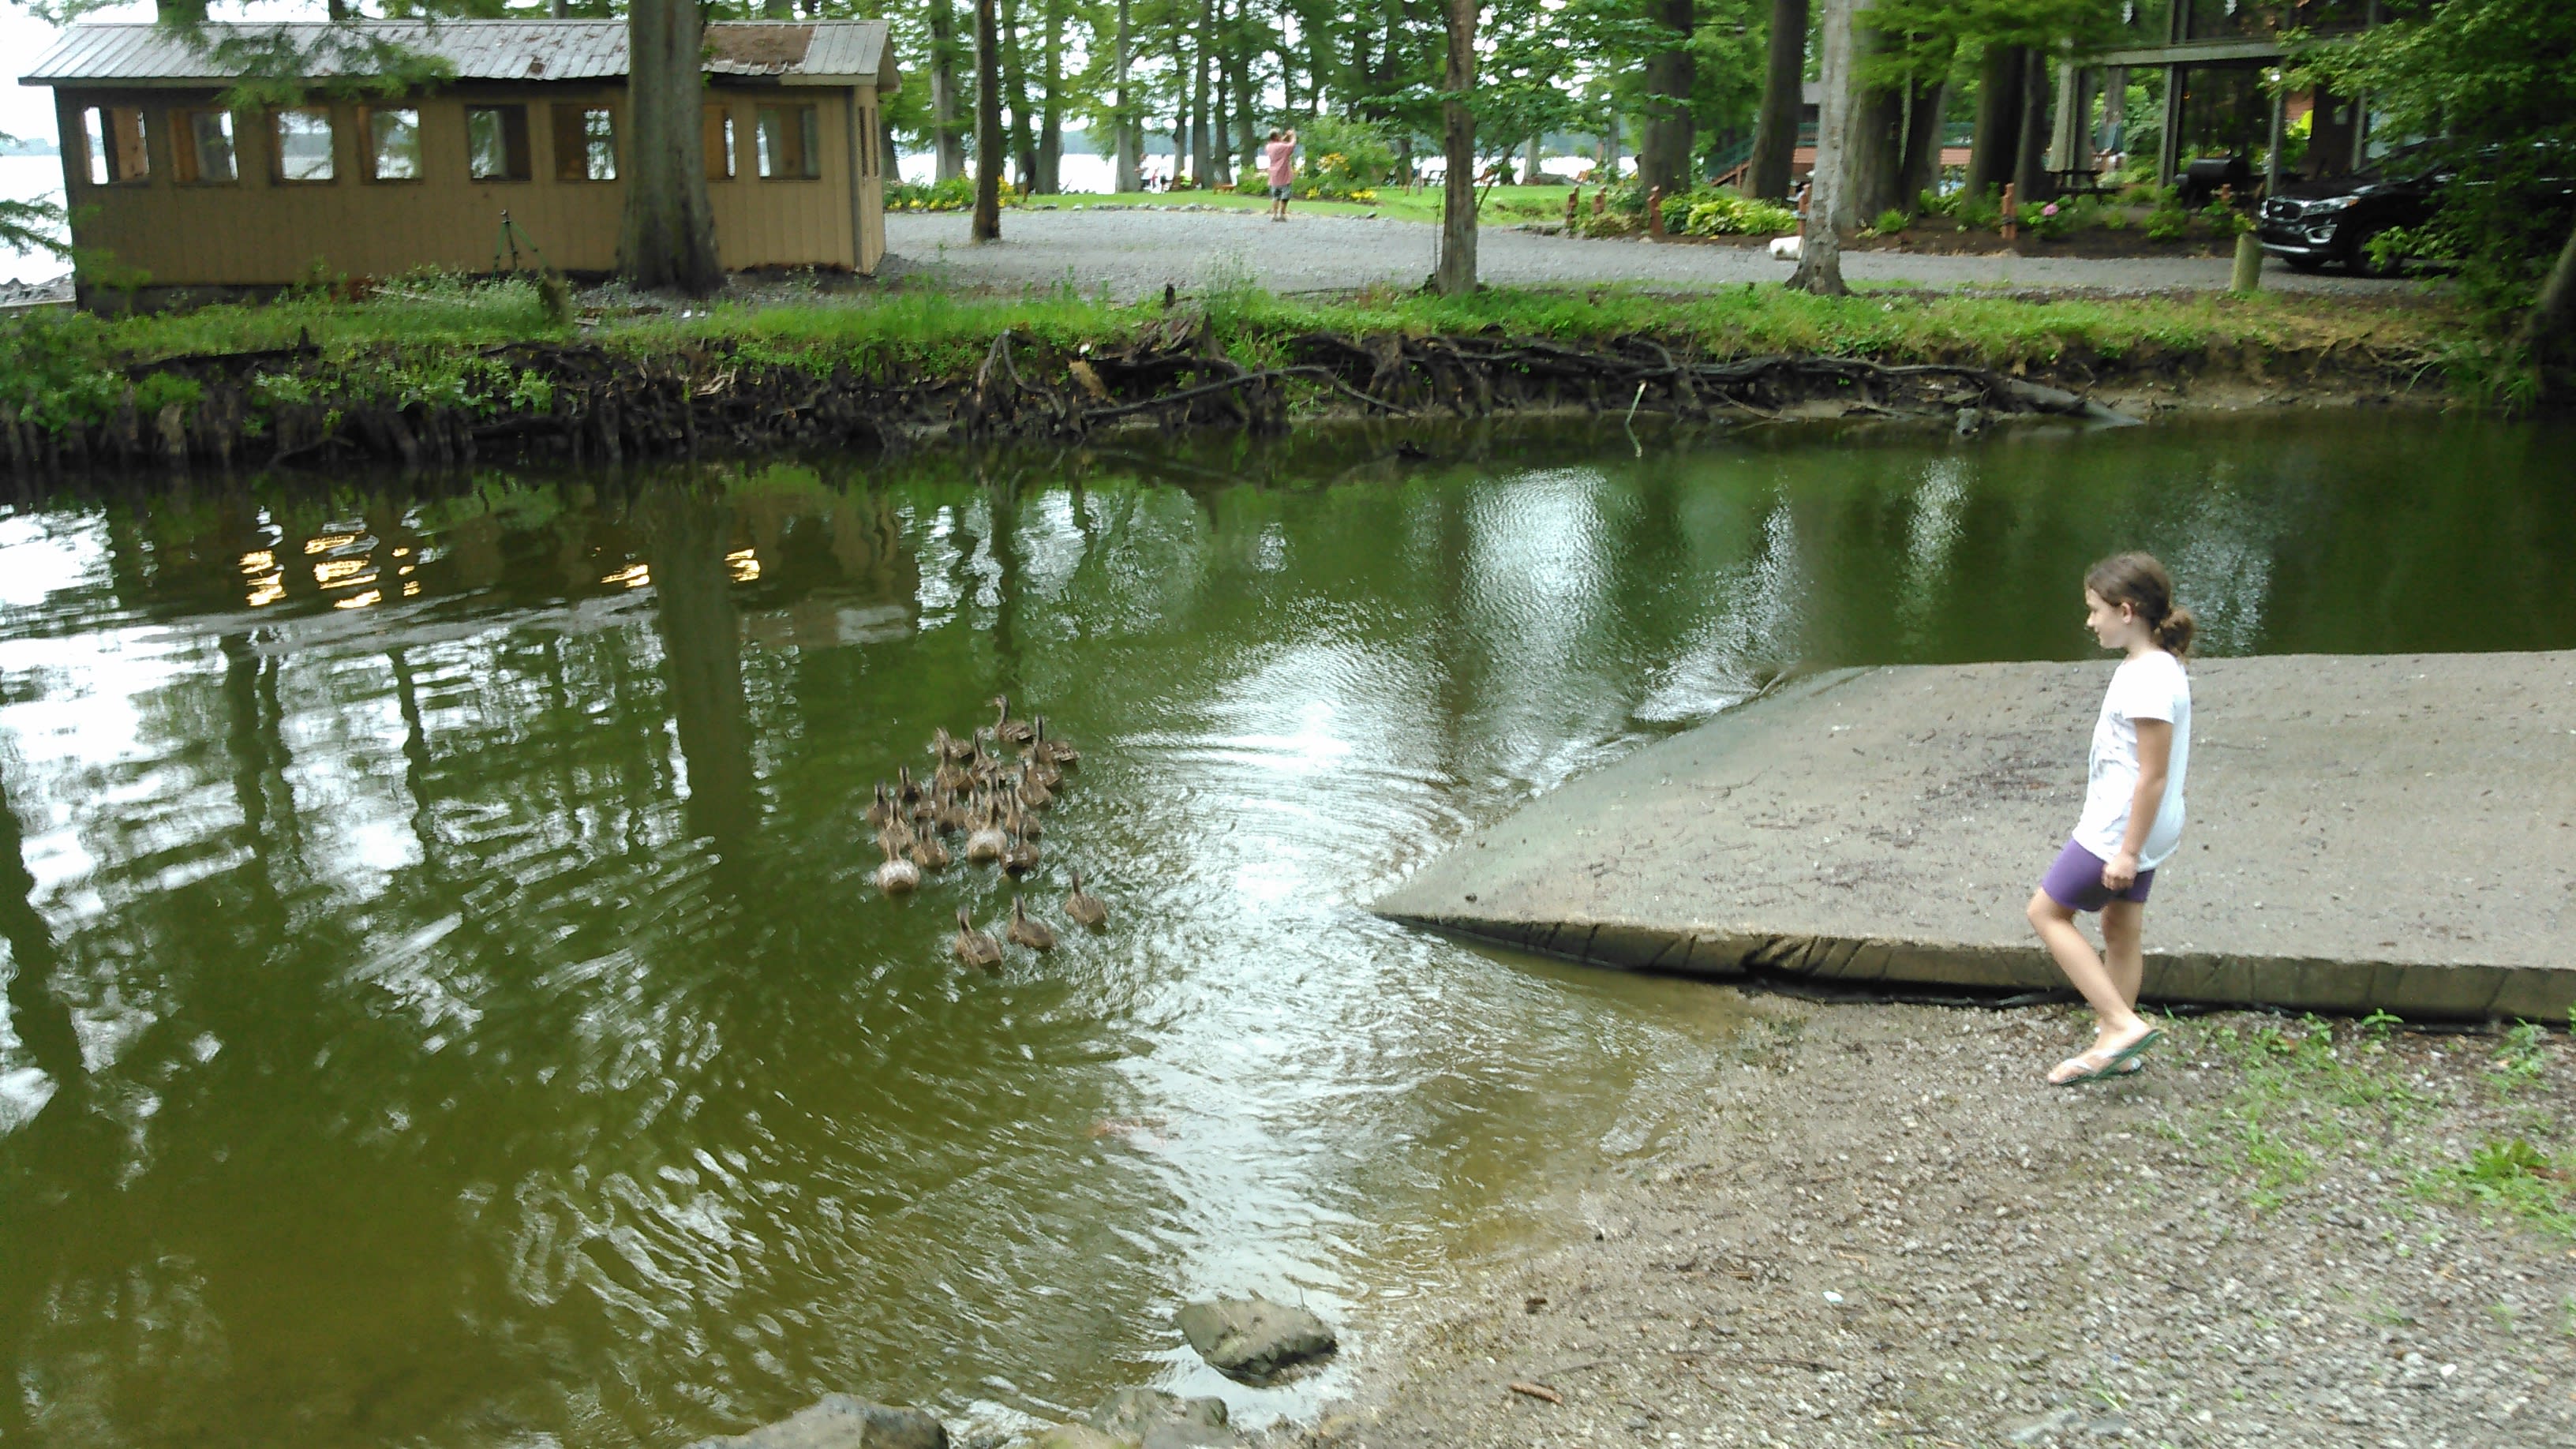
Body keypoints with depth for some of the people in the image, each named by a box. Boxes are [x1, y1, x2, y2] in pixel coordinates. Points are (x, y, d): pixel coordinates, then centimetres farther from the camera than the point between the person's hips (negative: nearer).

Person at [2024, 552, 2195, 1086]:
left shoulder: (2148, 679, -23)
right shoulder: (2154, 666, 7)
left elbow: (2154, 775, -23)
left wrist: (2127, 851, -20)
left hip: (2120, 830, -10)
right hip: (2136, 828, 10)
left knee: (2047, 912, 0)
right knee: (2120, 931, 16)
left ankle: (2122, 1023, -1)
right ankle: (2114, 1046, 27)